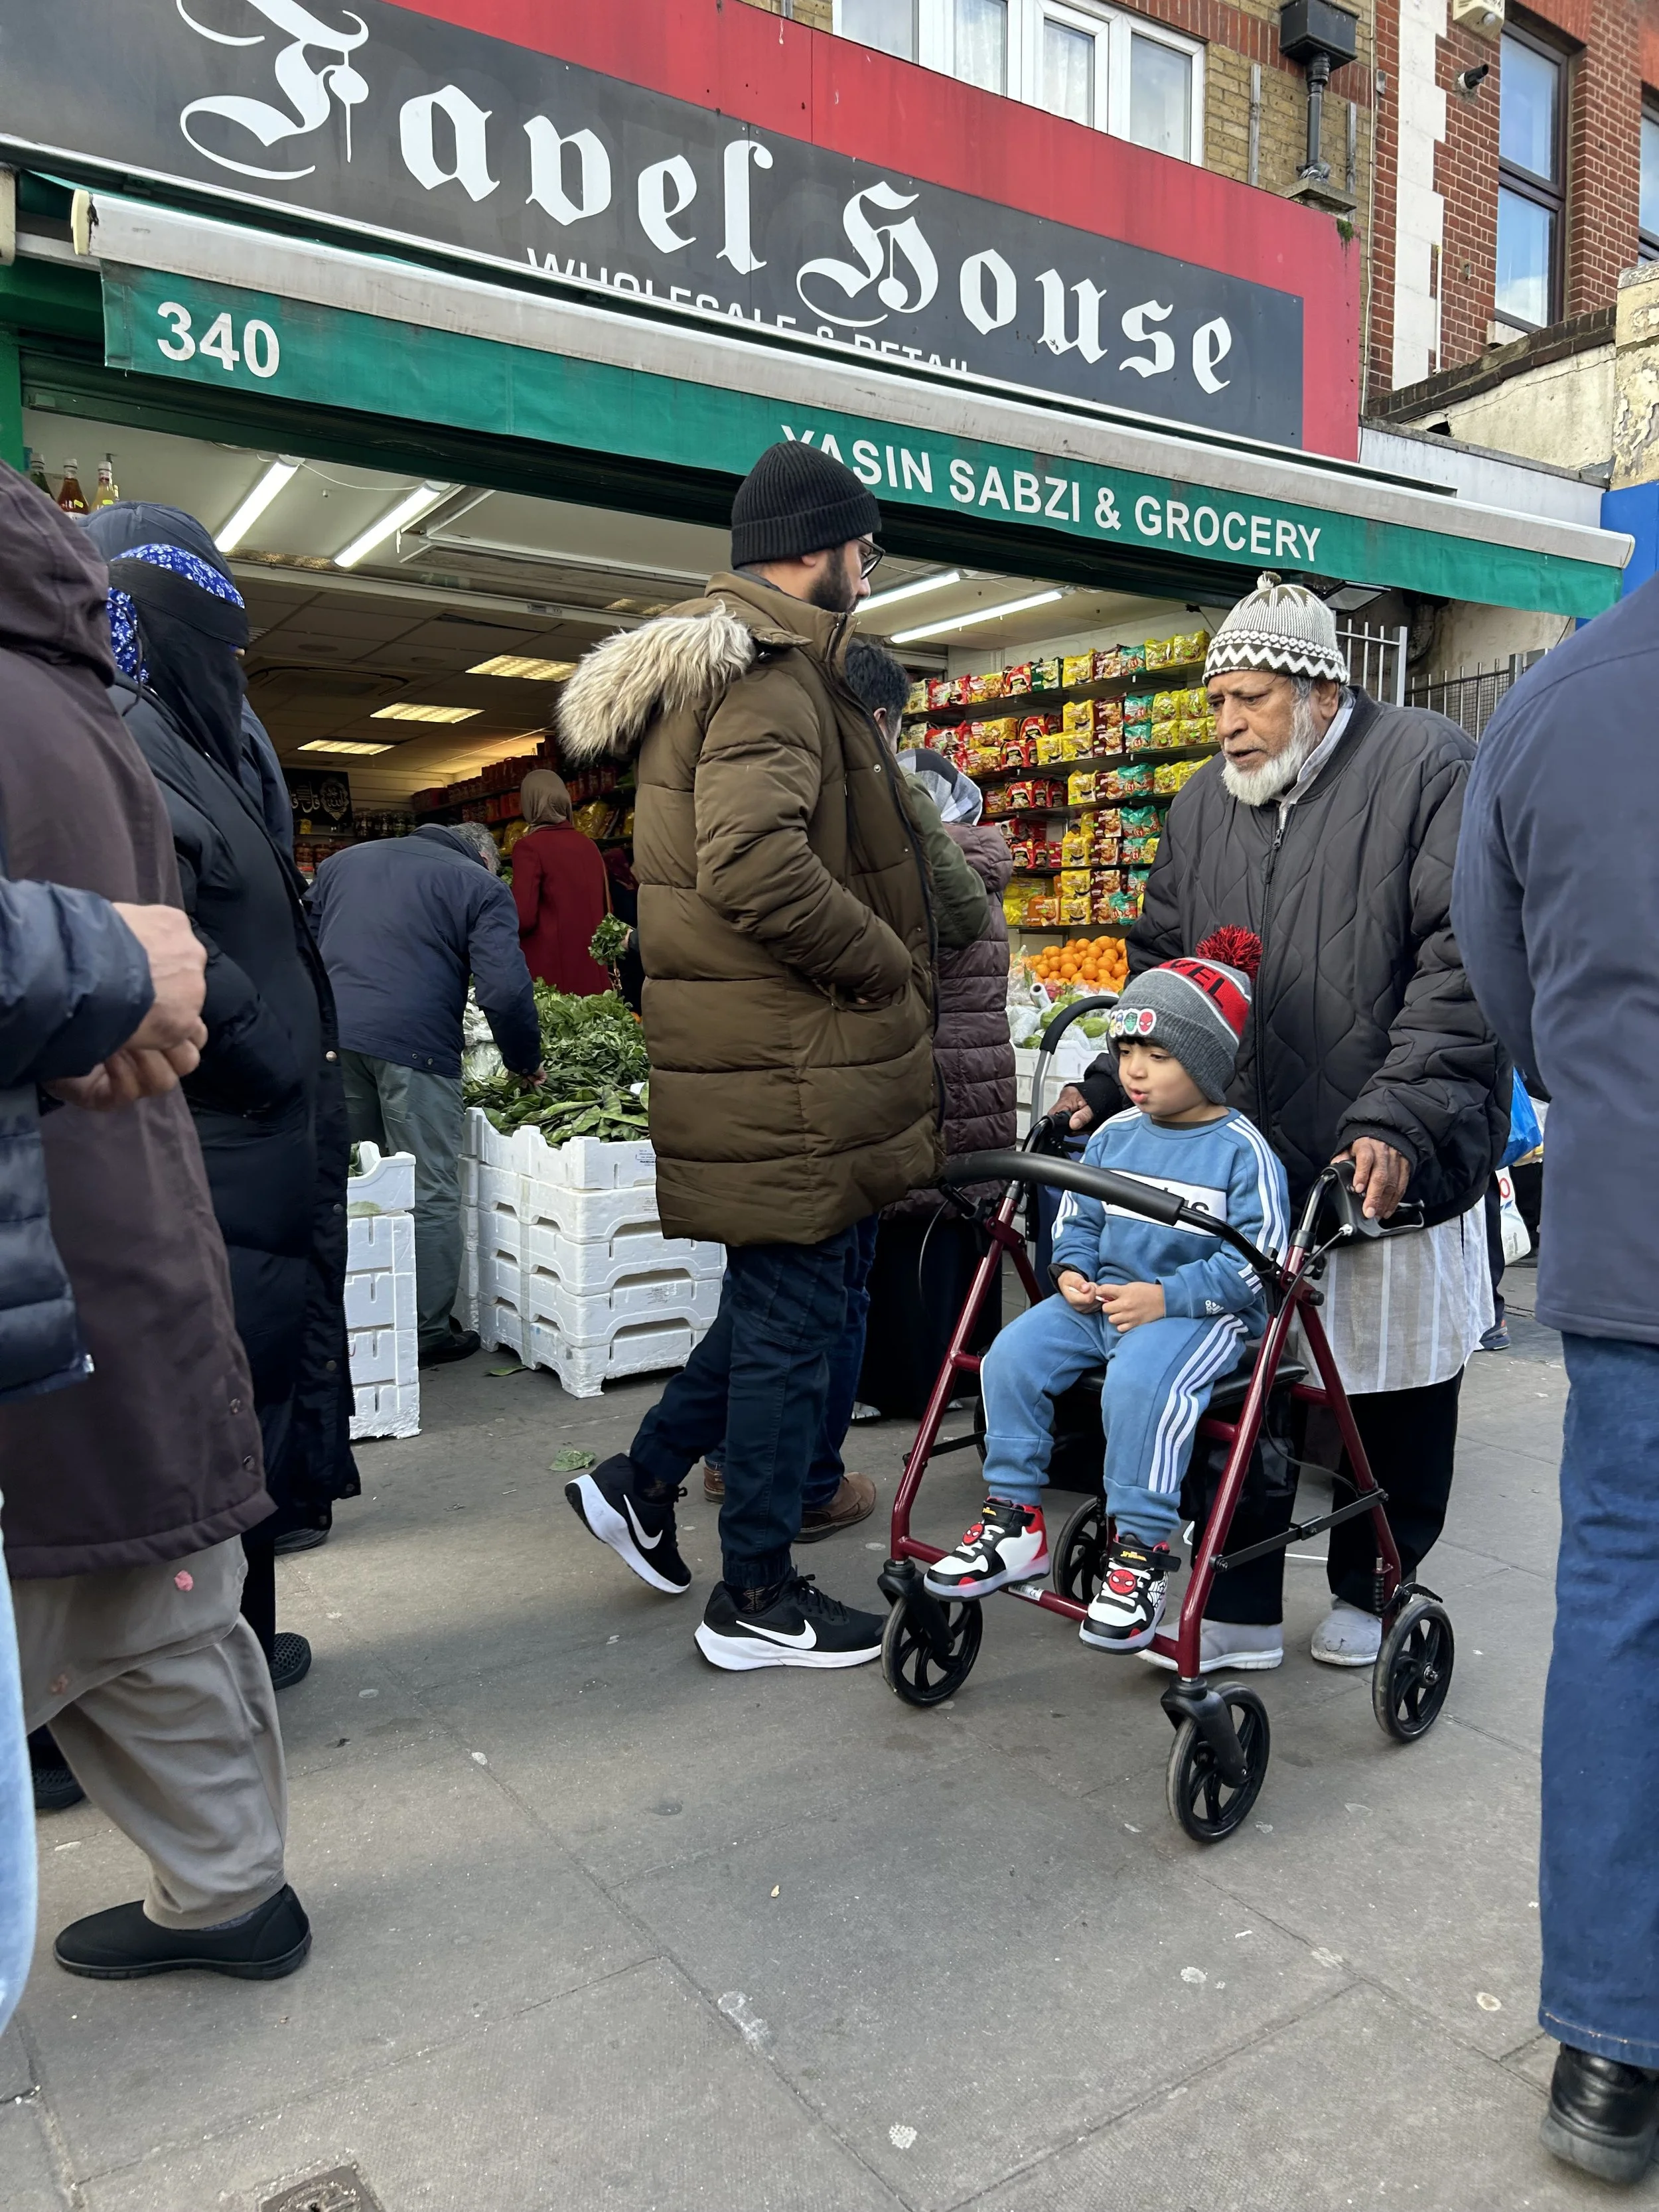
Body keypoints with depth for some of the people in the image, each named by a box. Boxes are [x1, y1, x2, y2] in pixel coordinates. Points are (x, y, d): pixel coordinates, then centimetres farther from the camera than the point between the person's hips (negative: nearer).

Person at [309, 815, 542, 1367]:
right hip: (413, 1045, -5)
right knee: (430, 1193, 3)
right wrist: (527, 1062, 6)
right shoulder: (481, 887, 5)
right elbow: (504, 990, -6)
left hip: (330, 1037, 6)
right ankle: (429, 1331, 7)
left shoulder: (341, 862, 24)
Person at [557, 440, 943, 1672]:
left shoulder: (712, 673, 20)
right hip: (790, 1071, -10)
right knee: (793, 1317, 1)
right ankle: (758, 1599, 16)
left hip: (770, 1063, 10)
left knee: (782, 1299, 21)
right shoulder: (773, 679, -15)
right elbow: (758, 864, -30)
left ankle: (645, 1482, 31)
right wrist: (886, 967, -16)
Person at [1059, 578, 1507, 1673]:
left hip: (1396, 1156, -4)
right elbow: (1160, 964, 17)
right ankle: (1241, 1610, 19)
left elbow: (1463, 959, -16)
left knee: (1399, 1383, 11)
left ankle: (1373, 1592, 33)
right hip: (1248, 1153, 4)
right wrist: (1119, 1086, 4)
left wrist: (1399, 1118, -24)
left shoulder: (1429, 763, -7)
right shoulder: (1203, 805, 10)